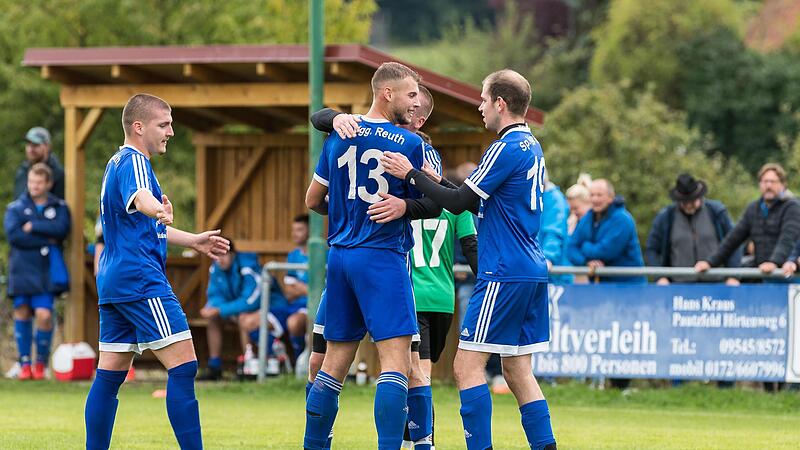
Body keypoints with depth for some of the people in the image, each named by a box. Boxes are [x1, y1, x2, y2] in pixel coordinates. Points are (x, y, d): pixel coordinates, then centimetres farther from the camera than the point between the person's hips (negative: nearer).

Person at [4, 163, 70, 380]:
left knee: (44, 314, -11)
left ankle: (41, 363, 4)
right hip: (22, 267, 1)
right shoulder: (16, 208, 5)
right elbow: (14, 235, -11)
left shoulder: (59, 207, 8)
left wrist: (33, 227, -10)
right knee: (22, 311, 1)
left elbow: (61, 229, -11)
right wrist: (47, 239, -10)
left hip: (47, 270, -1)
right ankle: (25, 363, 9)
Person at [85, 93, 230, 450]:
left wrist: (194, 241, 37)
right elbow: (140, 196, -35)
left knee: (110, 373, 9)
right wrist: (159, 211, -56)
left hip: (113, 283, 11)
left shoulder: (116, 163, 22)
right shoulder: (133, 161, -9)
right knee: (183, 365, -13)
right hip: (141, 280, -11)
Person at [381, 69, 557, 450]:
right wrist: (432, 178, 18)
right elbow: (475, 198, 20)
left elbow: (459, 203, -13)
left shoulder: (506, 149, -13)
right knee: (517, 370, 11)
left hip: (505, 274, -9)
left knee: (467, 366, -7)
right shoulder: (531, 146, 16)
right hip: (532, 272, 9)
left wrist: (411, 174, -5)